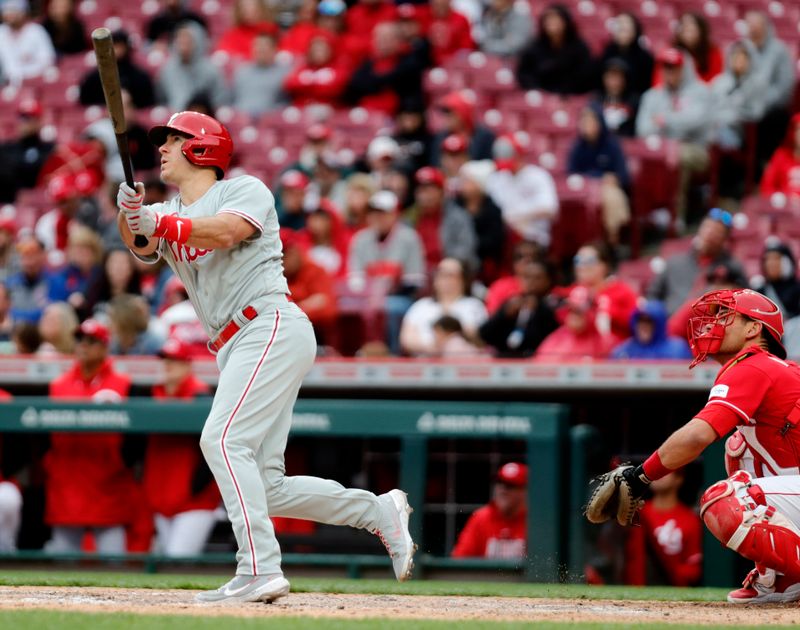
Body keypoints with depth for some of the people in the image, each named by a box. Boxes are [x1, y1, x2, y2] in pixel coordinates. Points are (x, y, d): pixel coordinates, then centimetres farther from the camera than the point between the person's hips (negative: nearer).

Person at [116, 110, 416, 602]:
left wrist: (159, 222, -24)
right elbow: (141, 246, -2)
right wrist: (130, 214, -22)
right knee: (265, 487, 4)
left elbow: (226, 231, -20)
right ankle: (378, 510, 17)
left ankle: (260, 570, -29)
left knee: (224, 441, -23)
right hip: (236, 350, 8)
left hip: (273, 327, -8)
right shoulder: (169, 215, 20)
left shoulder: (245, 190, 1)